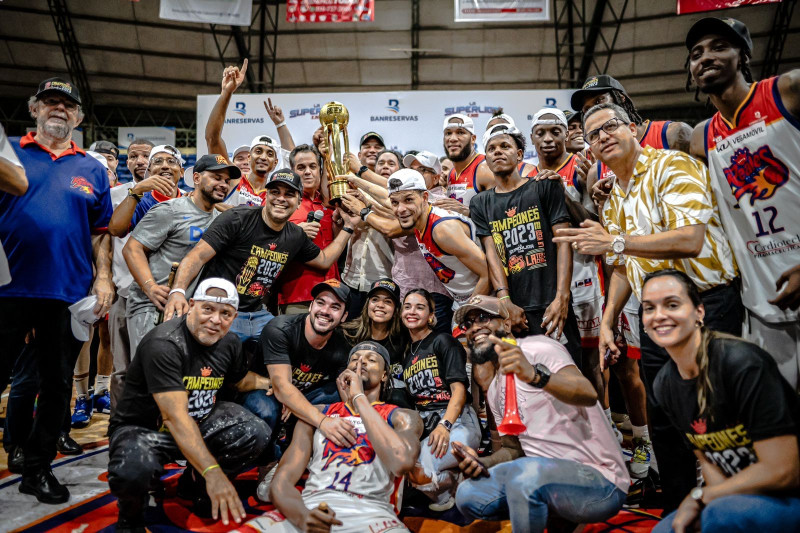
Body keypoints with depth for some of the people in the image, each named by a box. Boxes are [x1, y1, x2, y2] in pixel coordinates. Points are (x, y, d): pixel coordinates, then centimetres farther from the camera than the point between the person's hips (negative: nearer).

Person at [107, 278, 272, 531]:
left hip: (199, 423, 6)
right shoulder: (163, 344, -27)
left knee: (256, 433, -15)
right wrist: (213, 471, -43)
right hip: (142, 427, -6)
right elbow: (175, 417, -35)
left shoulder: (229, 343, -5)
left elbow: (242, 380, 18)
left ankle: (197, 484, 12)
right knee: (133, 471, -38)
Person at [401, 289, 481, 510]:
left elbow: (459, 388, -8)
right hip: (423, 426, 6)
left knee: (420, 471, -32)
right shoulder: (407, 355, 21)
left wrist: (444, 425, -23)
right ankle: (442, 494, 0)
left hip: (457, 421, -5)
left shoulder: (443, 341, 3)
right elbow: (409, 399, 18)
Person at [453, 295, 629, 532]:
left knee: (525, 473, -36)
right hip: (544, 477, 8)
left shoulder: (536, 348, -12)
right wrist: (482, 463, -3)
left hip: (600, 479, -8)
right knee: (467, 495, -3)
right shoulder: (494, 389, 14)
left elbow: (588, 394, -29)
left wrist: (535, 375, -47)